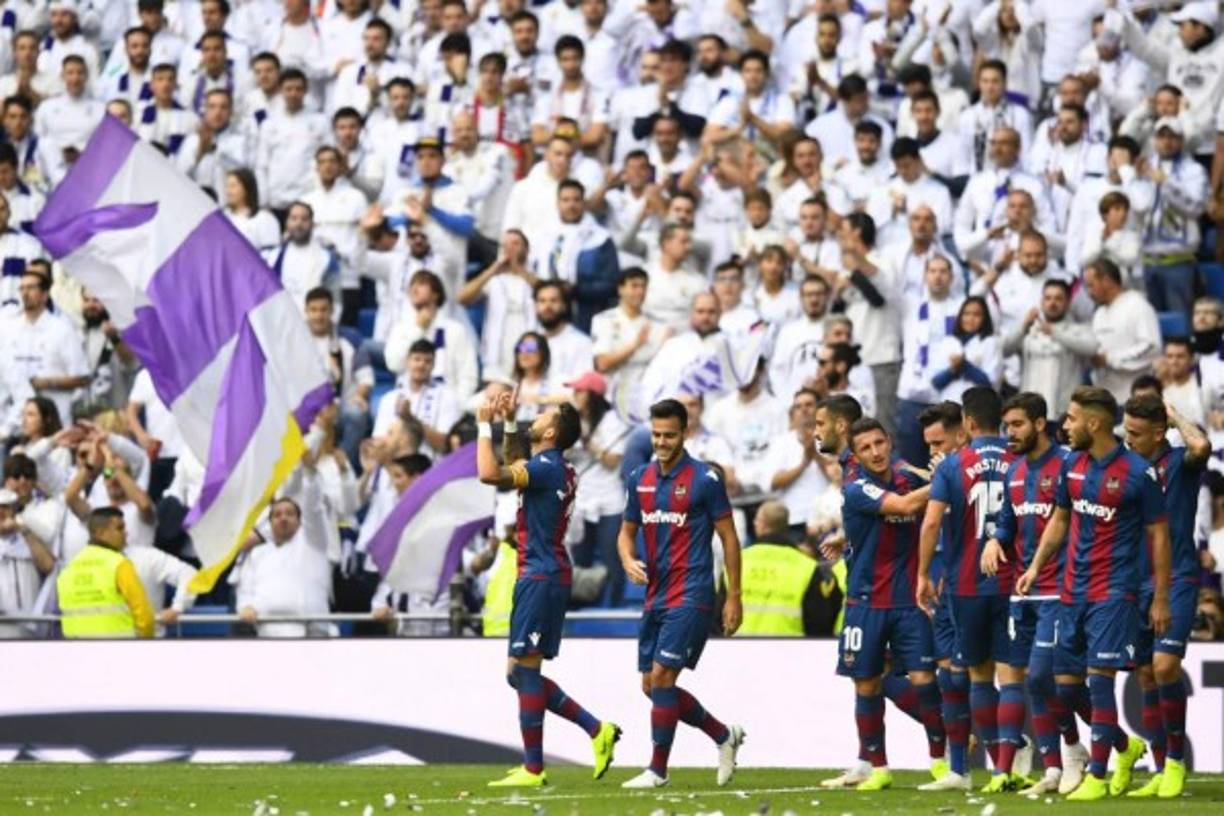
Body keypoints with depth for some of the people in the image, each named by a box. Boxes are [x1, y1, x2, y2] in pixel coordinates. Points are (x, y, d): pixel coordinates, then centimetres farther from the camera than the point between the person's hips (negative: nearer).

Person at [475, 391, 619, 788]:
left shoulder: (546, 468, -15)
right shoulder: (556, 469, 14)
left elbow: (490, 473, -27)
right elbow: (513, 469, 35)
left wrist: (485, 426, -15)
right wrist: (509, 424, 25)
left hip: (539, 577, -10)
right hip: (548, 575, 10)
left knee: (524, 670, -6)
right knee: (521, 673, 13)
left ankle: (532, 769, -4)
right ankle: (596, 730, 12)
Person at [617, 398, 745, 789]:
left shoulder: (705, 479, -7)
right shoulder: (639, 479, 9)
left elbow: (728, 536, -4)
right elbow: (627, 531, 18)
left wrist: (734, 596, -6)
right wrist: (628, 560, -5)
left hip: (691, 595, -7)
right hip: (655, 595, 7)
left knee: (662, 676, -13)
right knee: (651, 685, 7)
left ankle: (657, 769, -5)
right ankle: (724, 735, 25)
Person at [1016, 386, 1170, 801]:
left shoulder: (1138, 473, -11)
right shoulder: (1072, 465, 7)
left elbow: (1158, 536, -6)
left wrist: (1160, 599, -7)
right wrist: (1036, 566, 10)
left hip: (1114, 593, -7)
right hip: (1074, 590, 7)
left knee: (1099, 678, -9)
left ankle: (1097, 777, -2)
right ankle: (1125, 746, 27)